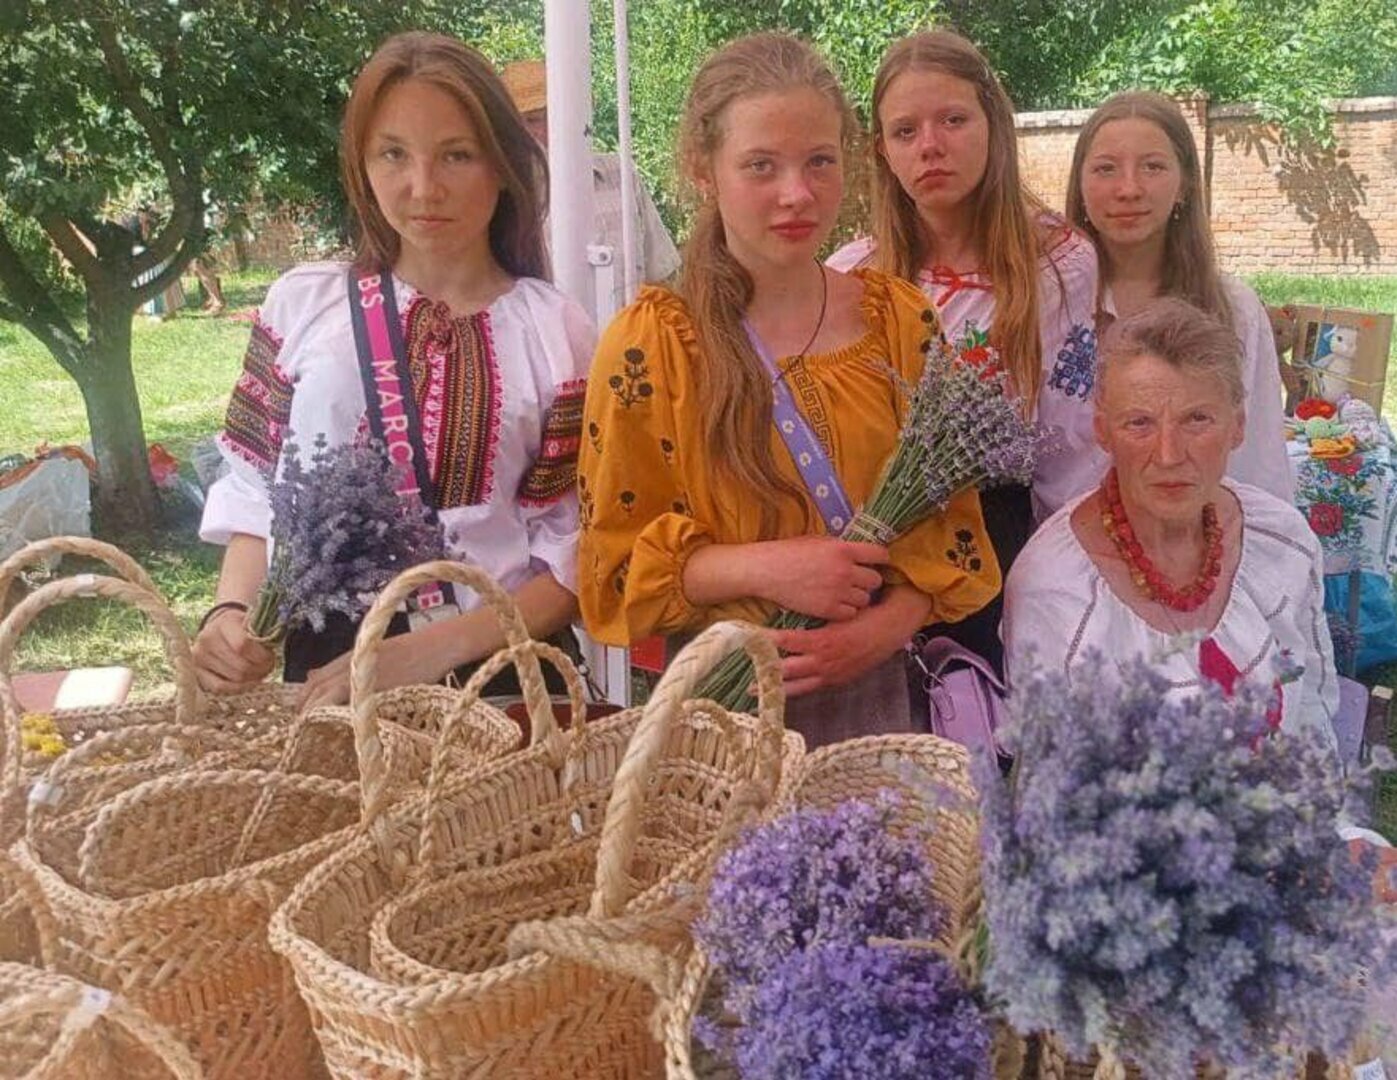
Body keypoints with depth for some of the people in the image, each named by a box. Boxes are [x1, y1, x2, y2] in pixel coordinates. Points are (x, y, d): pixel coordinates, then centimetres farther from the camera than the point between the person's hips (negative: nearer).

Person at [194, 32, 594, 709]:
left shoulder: (555, 332, 2)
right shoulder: (303, 305, 7)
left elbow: (573, 559, 0)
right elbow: (256, 493, 12)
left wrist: (428, 654, -13)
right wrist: (231, 614, -6)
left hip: (497, 669, -1)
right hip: (324, 670, 1)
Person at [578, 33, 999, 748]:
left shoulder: (900, 320, 1)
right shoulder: (651, 343, -9)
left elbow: (951, 519, 4)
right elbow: (612, 562, -7)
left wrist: (884, 625, -14)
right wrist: (758, 568, -21)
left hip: (879, 688, 3)